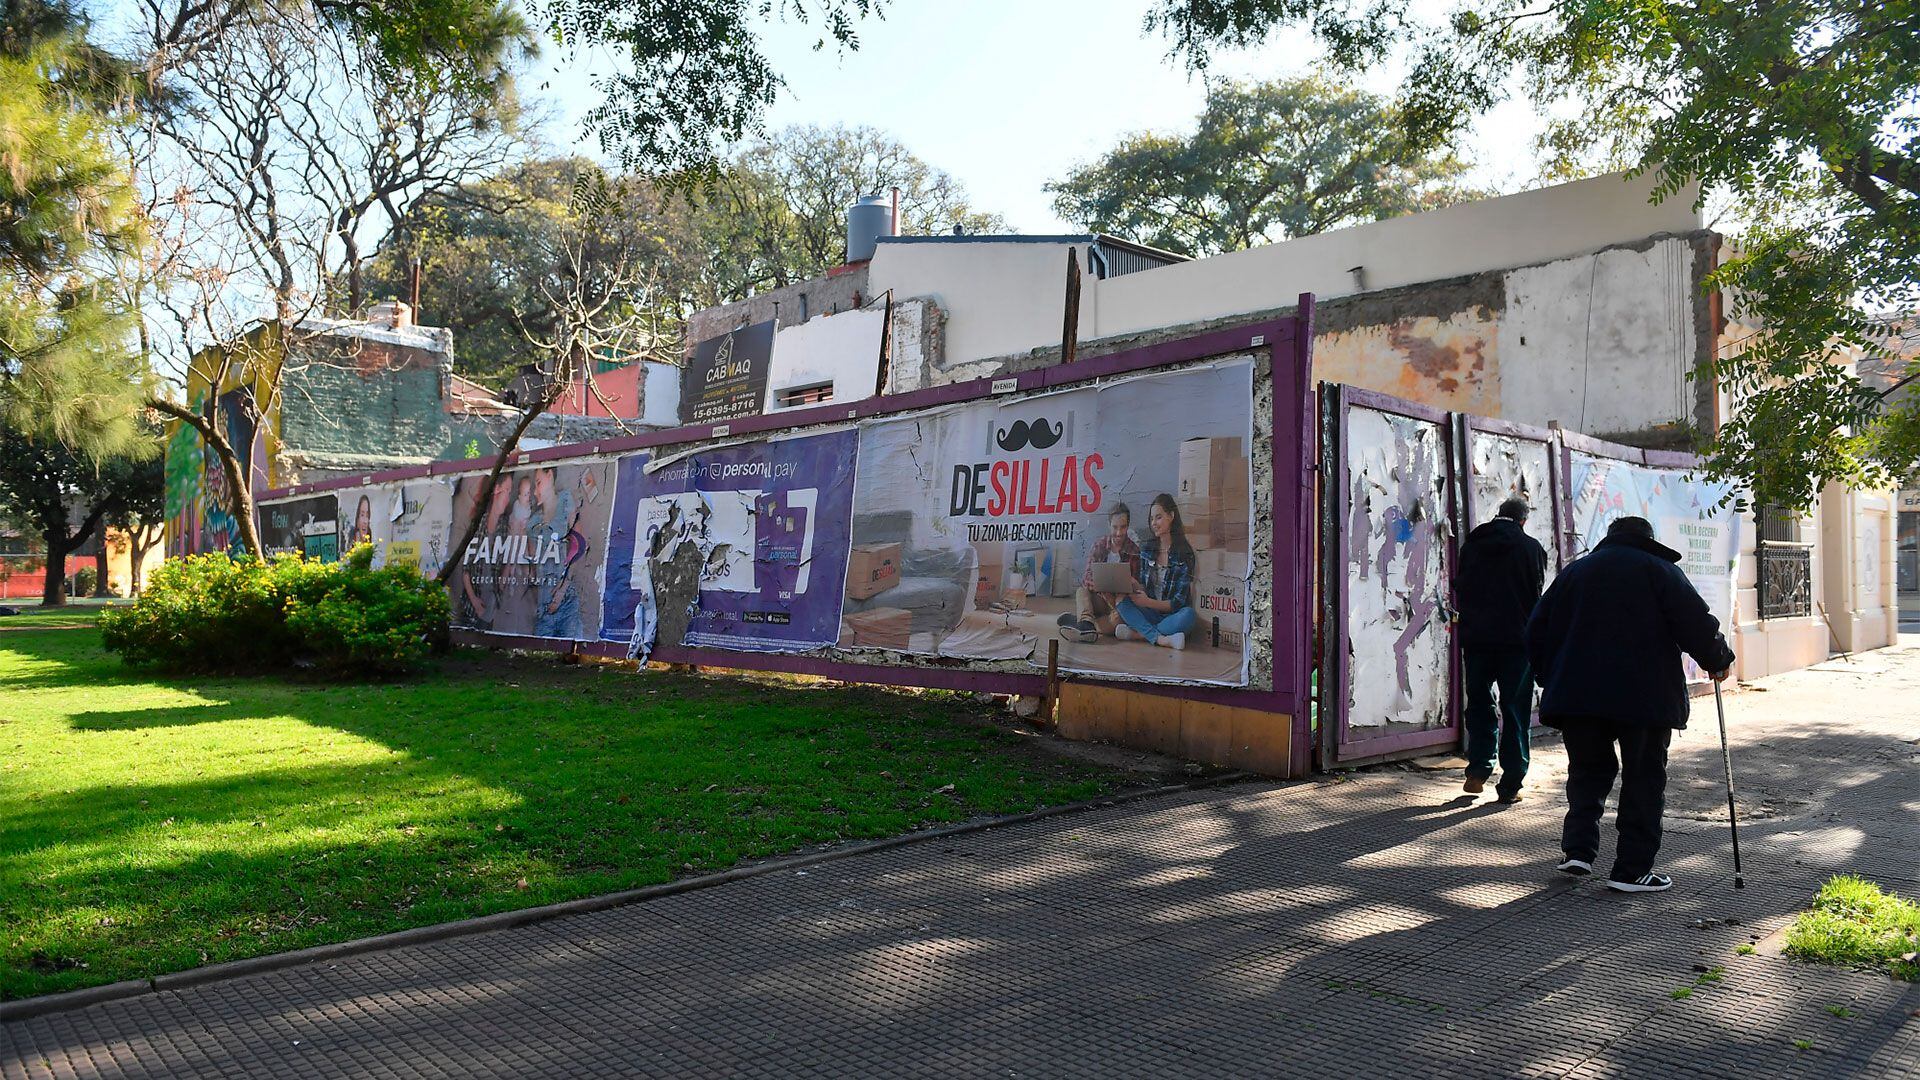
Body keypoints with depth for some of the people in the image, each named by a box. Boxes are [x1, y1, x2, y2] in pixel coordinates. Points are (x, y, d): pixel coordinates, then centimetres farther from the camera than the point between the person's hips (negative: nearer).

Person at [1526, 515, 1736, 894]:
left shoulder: (1574, 571, 15)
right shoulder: (1660, 570, 4)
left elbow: (1537, 631, 15)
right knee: (1643, 780, 7)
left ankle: (1579, 849, 5)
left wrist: (1550, 679, 23)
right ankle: (1632, 869, 7)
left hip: (1576, 694, 3)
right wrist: (1718, 661, 14)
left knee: (1587, 772, 16)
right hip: (1645, 698, -3)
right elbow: (1697, 624, -4)